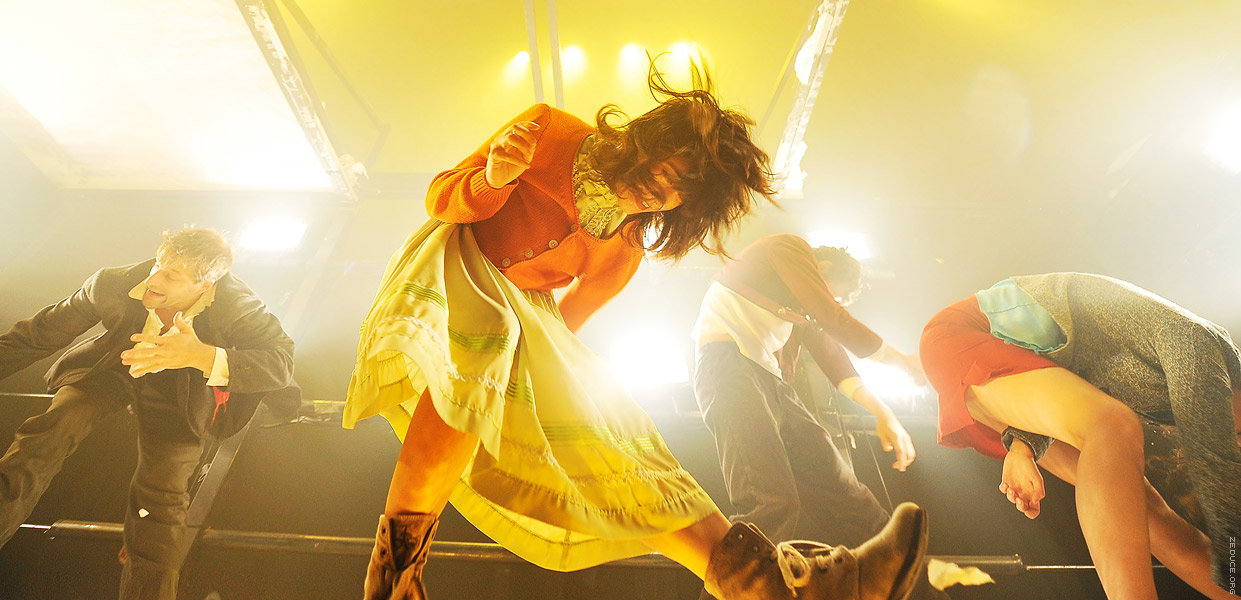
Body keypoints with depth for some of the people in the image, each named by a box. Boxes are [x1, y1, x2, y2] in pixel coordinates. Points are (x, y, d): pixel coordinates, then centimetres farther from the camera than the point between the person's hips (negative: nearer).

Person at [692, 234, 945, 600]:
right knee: (772, 504, -27)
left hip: (772, 384, 9)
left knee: (848, 498, 2)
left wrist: (883, 414, 13)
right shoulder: (788, 247, 7)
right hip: (729, 363, -9)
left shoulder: (804, 309, 33)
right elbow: (834, 319, -3)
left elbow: (830, 352, 24)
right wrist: (901, 360, 8)